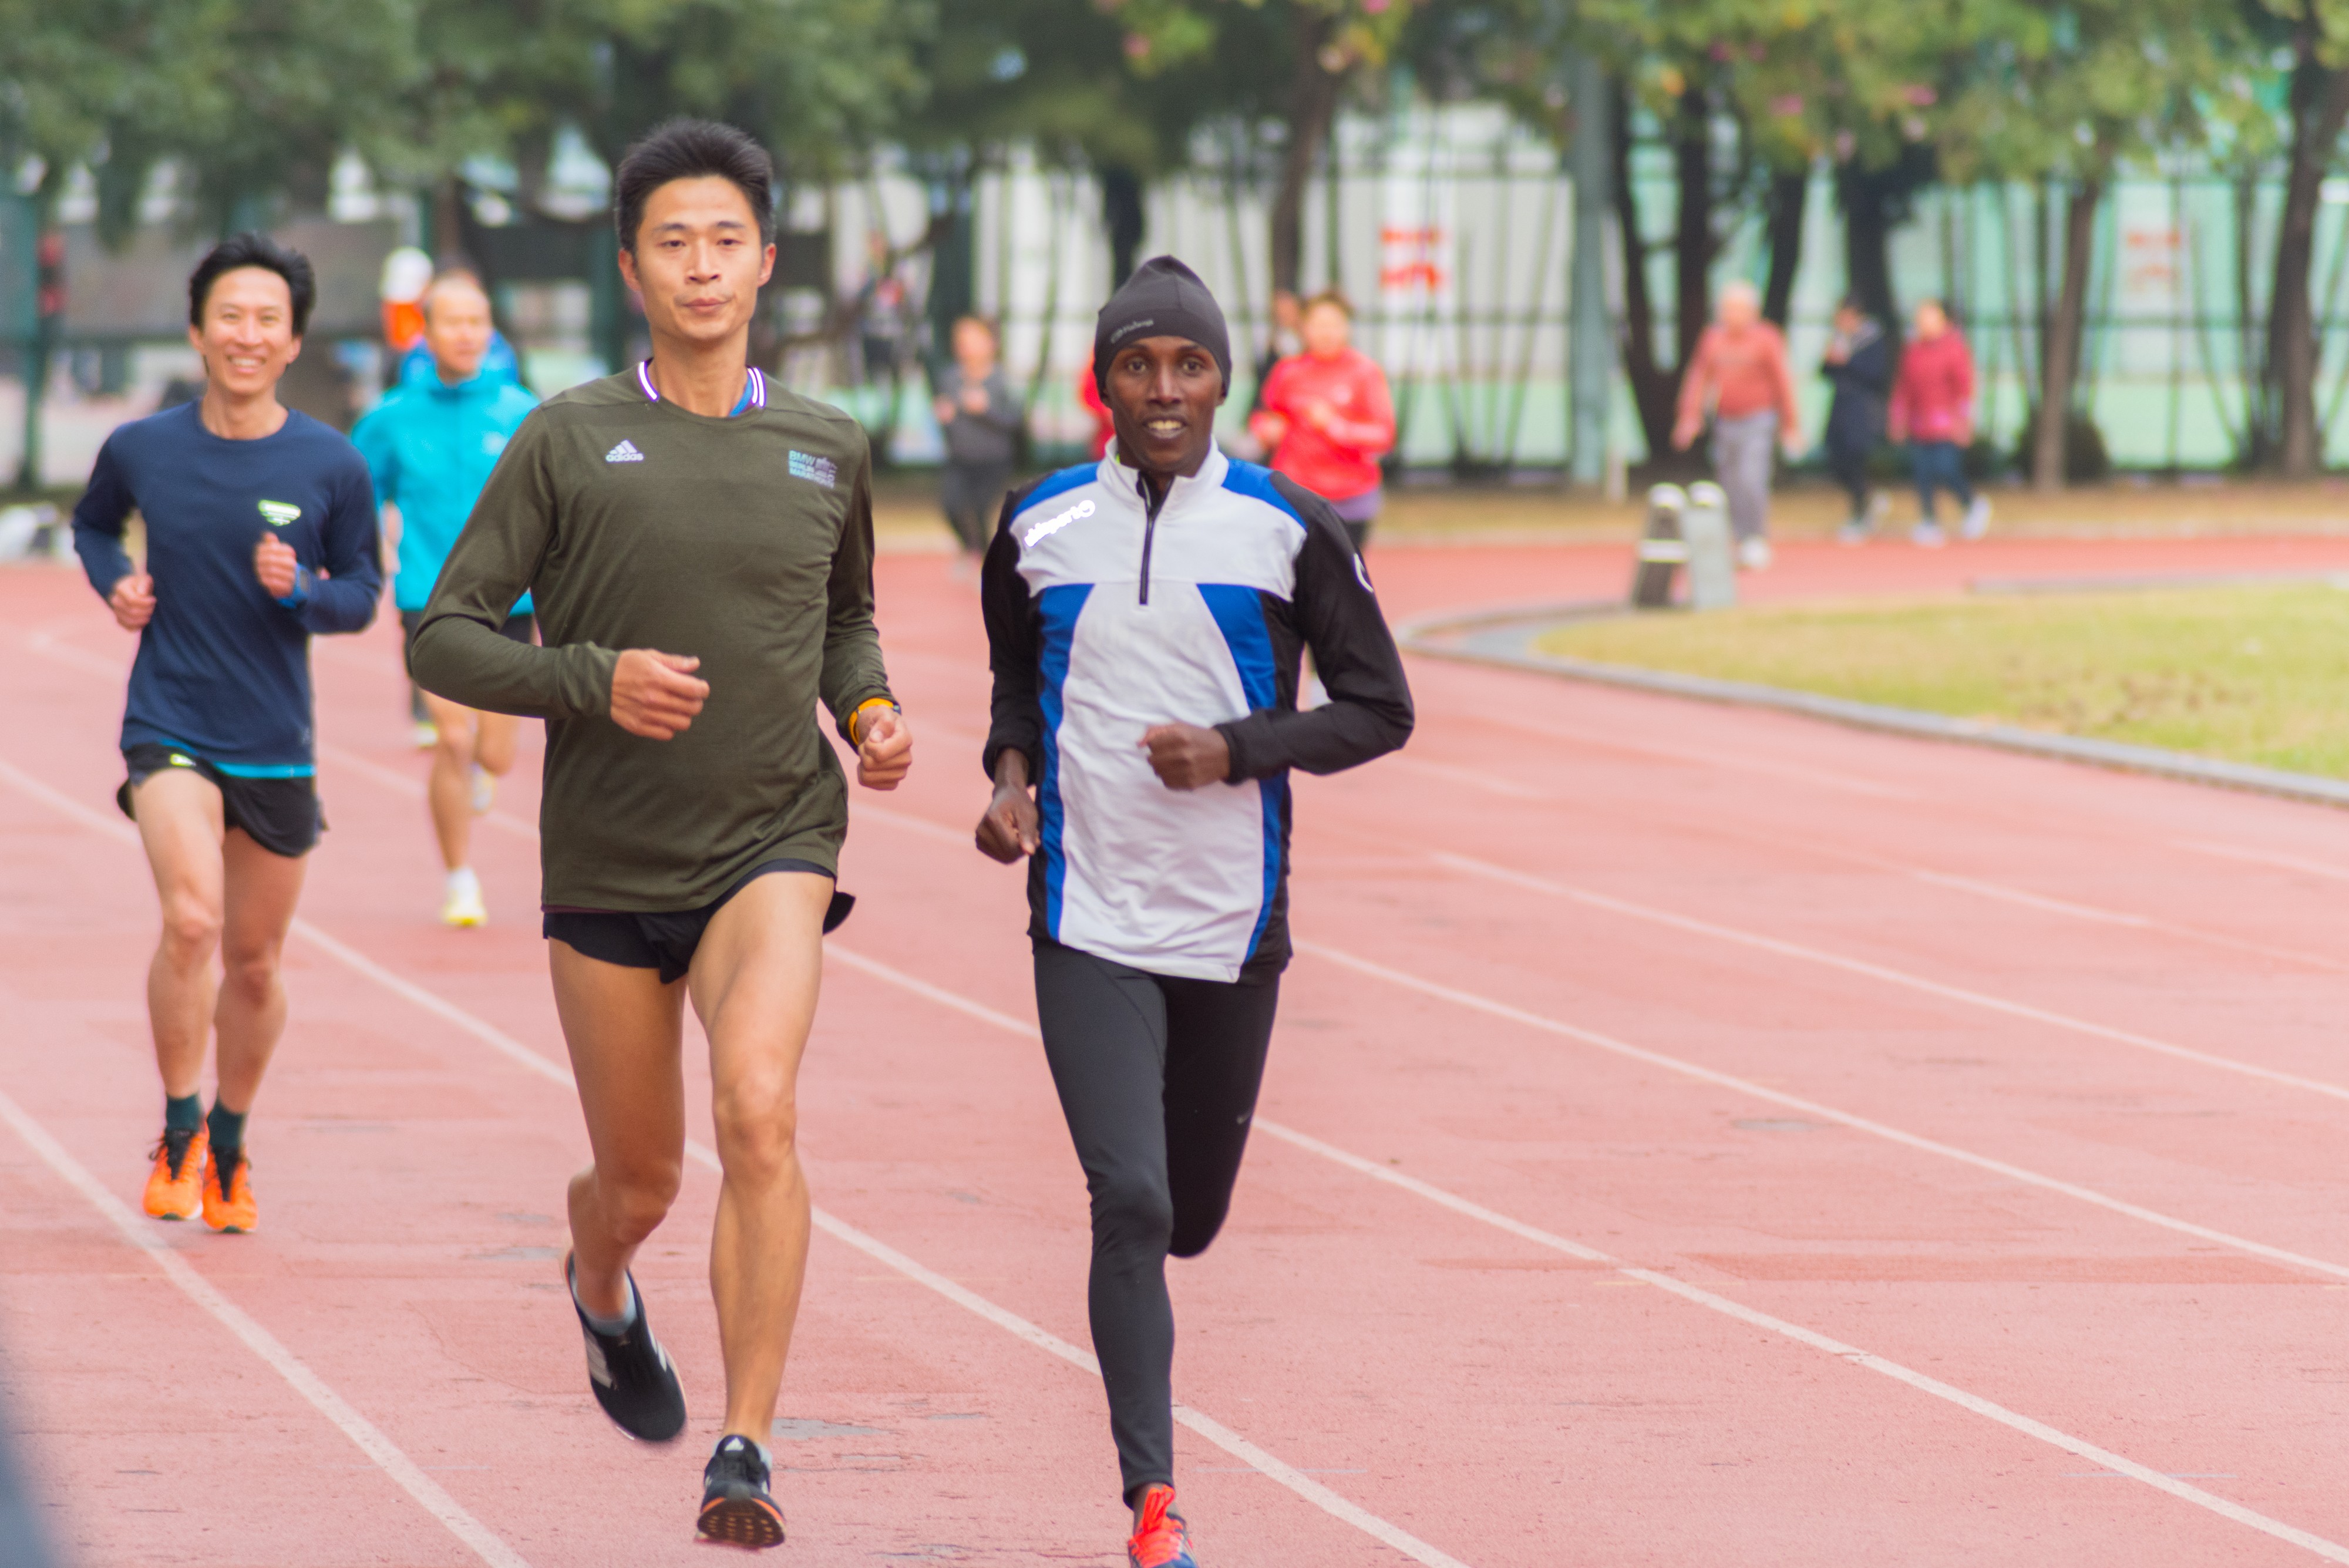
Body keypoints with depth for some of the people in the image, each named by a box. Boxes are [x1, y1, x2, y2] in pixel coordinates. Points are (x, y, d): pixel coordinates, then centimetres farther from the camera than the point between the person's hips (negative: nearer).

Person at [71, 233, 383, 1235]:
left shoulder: (333, 467, -5)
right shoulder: (140, 450, -2)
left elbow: (362, 595, 5)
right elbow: (93, 522, 20)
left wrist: (300, 591, -16)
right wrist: (115, 583, -1)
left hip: (277, 744, 1)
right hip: (169, 729, -1)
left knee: (254, 962, 12)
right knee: (191, 920, -23)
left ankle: (229, 1147, 34)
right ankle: (178, 1137, -7)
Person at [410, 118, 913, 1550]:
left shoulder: (827, 452, 5)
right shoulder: (570, 441, -3)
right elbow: (447, 638, -3)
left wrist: (872, 710, 3)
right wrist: (593, 682, -18)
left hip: (773, 843, 0)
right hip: (608, 857, 0)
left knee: (760, 1109, -25)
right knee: (641, 1183, 11)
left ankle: (747, 1451, -22)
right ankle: (600, 1285, 49)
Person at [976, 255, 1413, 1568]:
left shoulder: (1290, 530, -3)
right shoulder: (1040, 527, 2)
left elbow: (1381, 709, 0)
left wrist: (1238, 751, -15)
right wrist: (1011, 778, 1)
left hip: (1234, 920, 1)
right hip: (1089, 922, -1)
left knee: (1192, 1212, 13)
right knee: (1129, 1202, -15)